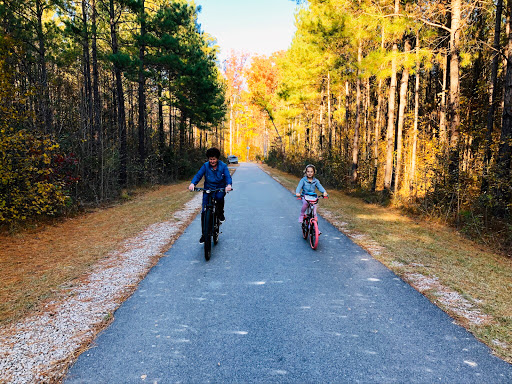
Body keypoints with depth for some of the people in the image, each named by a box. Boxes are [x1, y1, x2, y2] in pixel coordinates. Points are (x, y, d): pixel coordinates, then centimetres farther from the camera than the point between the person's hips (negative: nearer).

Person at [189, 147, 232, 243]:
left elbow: (228, 176, -13)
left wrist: (229, 184, -36)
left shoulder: (223, 166, -5)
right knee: (204, 211, -6)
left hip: (220, 189, -1)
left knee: (219, 197, -38)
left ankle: (220, 213, -7)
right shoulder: (205, 166, -3)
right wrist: (193, 183, -29)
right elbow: (198, 175, -9)